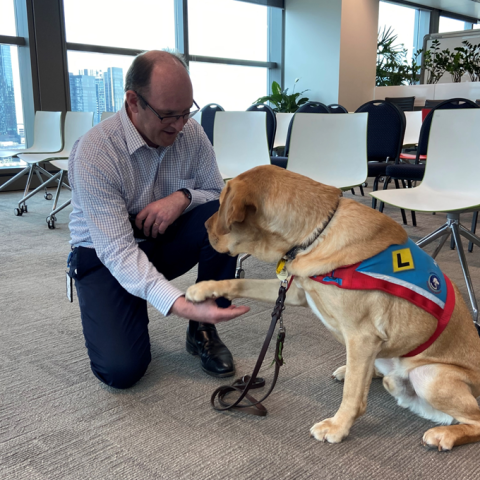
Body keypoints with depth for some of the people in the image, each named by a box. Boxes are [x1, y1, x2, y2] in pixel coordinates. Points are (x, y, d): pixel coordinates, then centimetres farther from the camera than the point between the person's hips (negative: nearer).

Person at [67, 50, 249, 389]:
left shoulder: (191, 133, -12)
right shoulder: (94, 152, -27)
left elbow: (219, 192, -3)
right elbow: (117, 250, -31)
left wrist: (184, 197, -28)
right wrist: (182, 305, -44)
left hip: (164, 242, 4)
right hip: (105, 256, -4)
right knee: (121, 369, -22)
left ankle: (202, 331, -8)